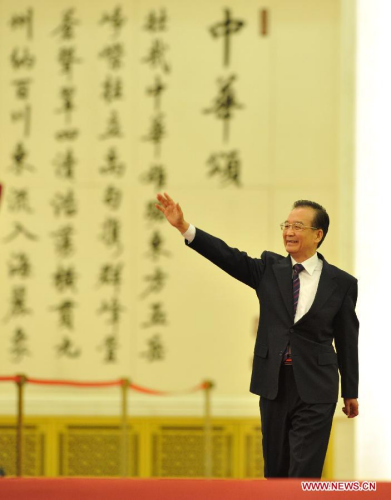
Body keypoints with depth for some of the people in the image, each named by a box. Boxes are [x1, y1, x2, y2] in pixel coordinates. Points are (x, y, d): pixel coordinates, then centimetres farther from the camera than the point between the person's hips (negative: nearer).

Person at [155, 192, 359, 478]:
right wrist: (184, 227, -20)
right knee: (275, 467, 12)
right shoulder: (270, 269, 4)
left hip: (315, 389, -3)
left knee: (304, 470, -7)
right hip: (274, 382, 3)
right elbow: (229, 256, -8)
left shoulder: (342, 283, -2)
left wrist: (351, 392, 7)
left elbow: (348, 340, 2)